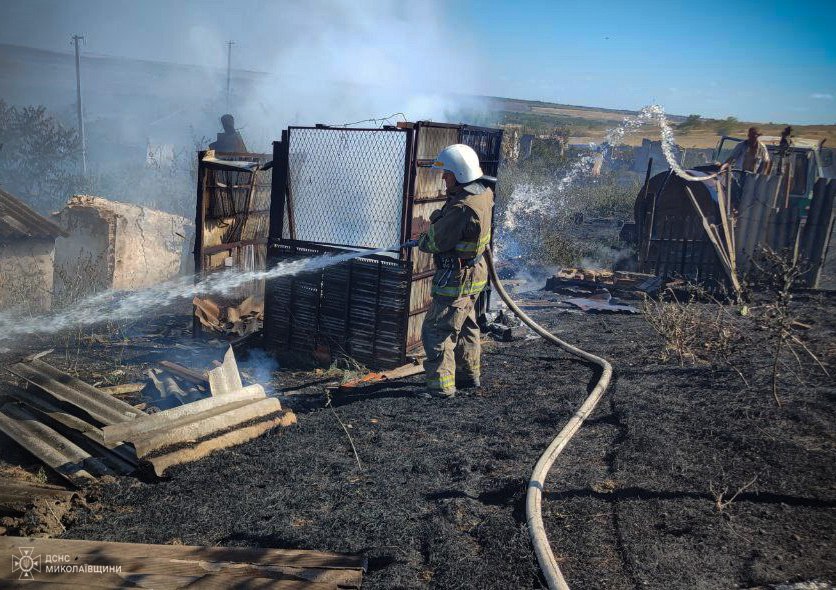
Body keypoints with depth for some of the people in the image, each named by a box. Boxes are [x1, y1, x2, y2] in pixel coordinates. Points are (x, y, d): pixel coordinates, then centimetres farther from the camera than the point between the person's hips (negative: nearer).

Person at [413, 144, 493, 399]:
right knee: (466, 327, 23)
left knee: (437, 331, -2)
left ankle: (441, 385, 3)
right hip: (474, 272, 10)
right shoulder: (483, 194, 2)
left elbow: (437, 242, -20)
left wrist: (422, 241, 1)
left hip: (456, 279, -10)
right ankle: (469, 375, 37)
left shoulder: (461, 208, -28)